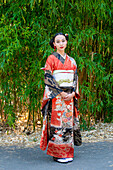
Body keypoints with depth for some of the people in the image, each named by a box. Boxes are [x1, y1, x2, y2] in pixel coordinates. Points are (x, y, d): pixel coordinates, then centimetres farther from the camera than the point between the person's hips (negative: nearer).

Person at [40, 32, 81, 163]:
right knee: (57, 123, -7)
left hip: (69, 96, 5)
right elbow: (48, 78, -7)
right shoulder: (51, 58, 0)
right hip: (56, 96, -5)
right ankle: (57, 154, 0)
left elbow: (75, 78, 14)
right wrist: (61, 92, -14)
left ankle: (67, 153, 11)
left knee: (68, 122, 3)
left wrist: (73, 92, -3)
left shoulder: (71, 61, 15)